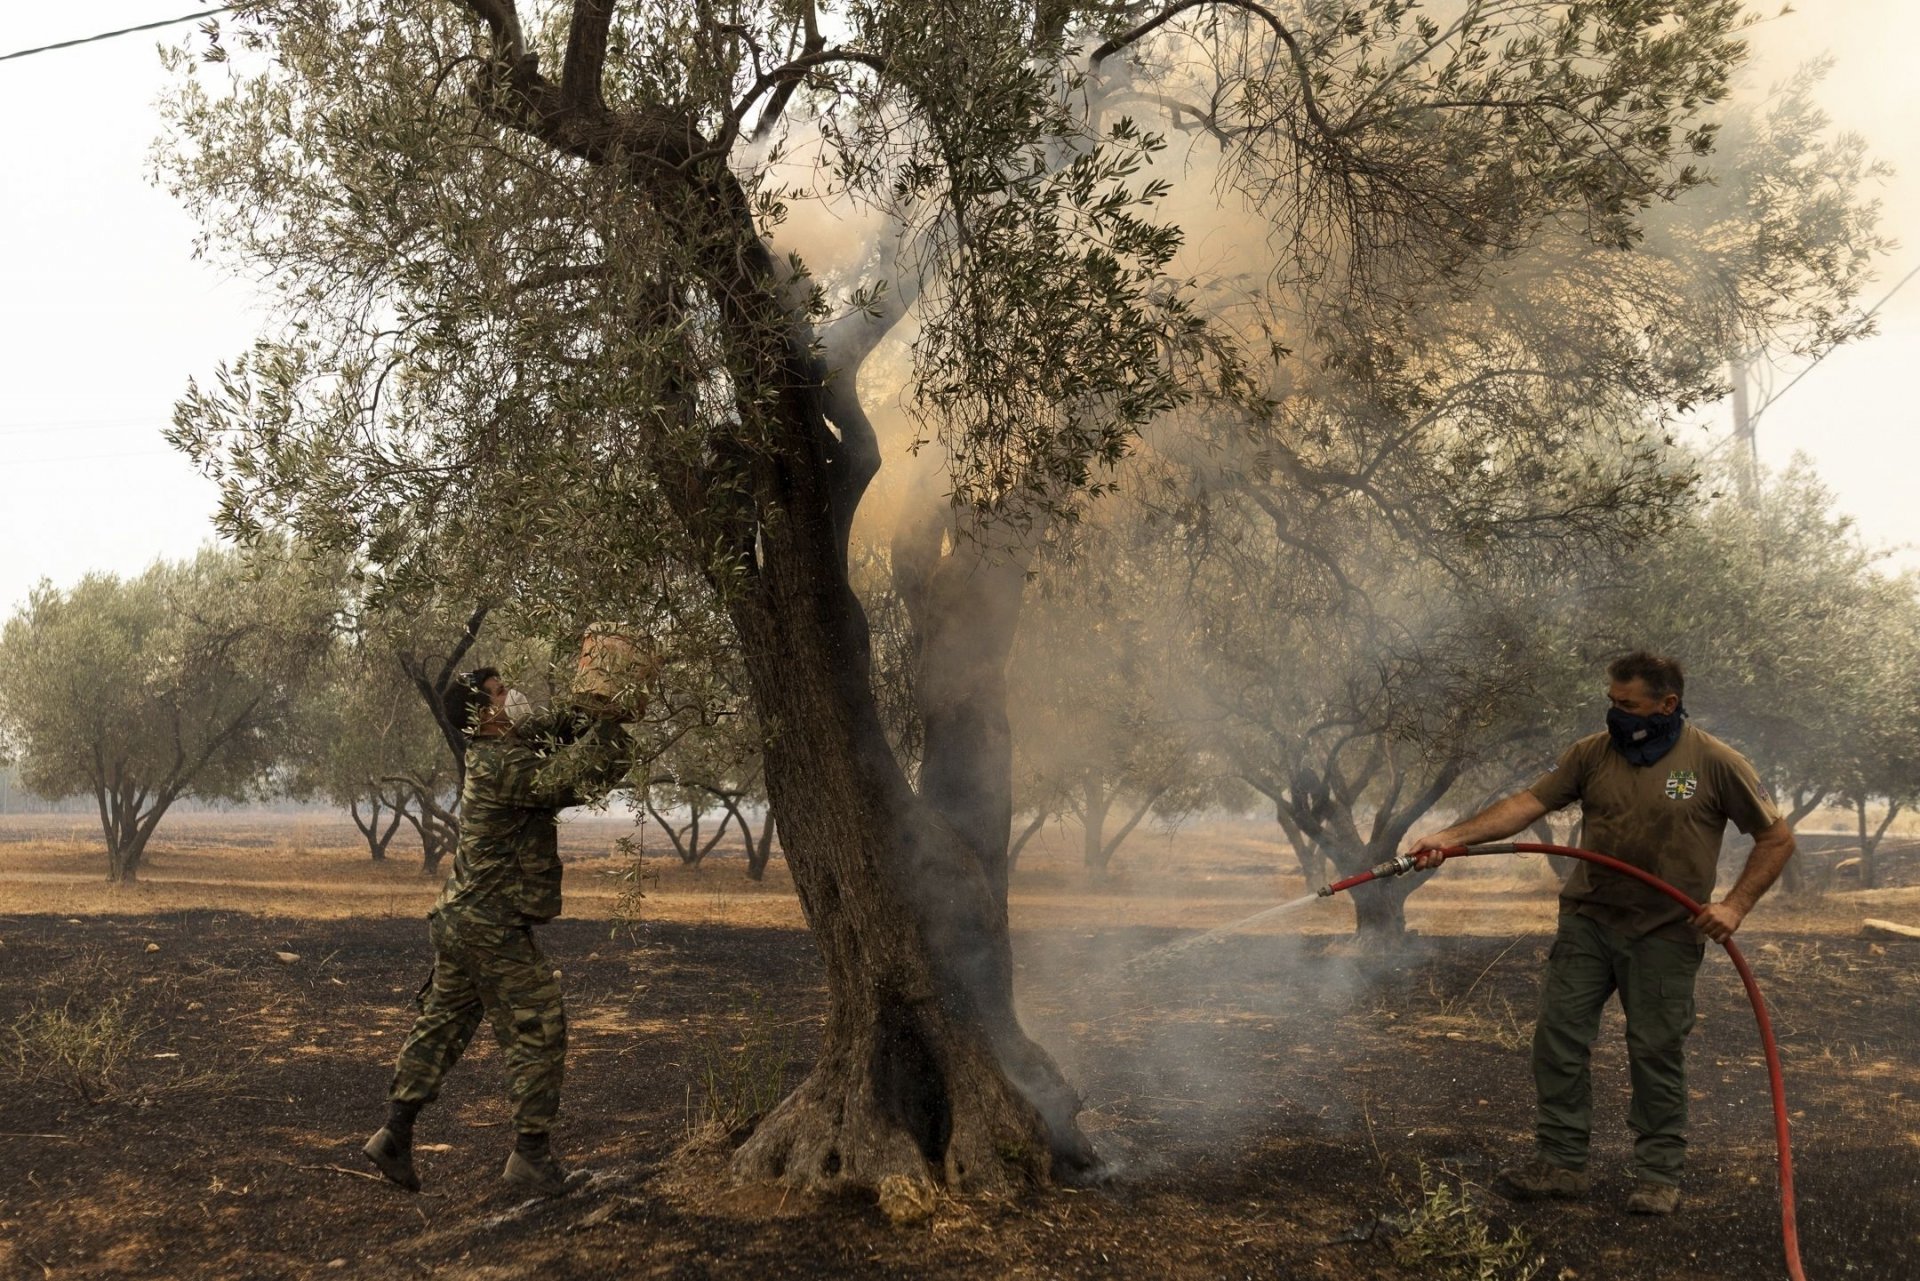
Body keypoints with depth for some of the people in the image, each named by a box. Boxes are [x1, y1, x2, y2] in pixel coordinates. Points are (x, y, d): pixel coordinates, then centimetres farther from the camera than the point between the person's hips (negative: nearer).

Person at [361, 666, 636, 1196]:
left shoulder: (499, 752, 9)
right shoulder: (502, 765, -21)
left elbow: (545, 731, 21)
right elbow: (583, 777, -25)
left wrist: (582, 713, 3)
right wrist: (605, 723, -12)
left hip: (460, 921, 10)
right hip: (494, 929, -10)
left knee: (441, 1026, 17)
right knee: (538, 1035, 0)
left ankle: (394, 1135, 22)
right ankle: (531, 1156, 6)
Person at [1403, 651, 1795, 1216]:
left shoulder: (1714, 762, -6)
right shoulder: (1593, 753, 1)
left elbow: (1777, 838, 0)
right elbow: (1528, 803, -6)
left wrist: (1734, 905, -10)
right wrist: (1450, 837, -18)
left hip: (1665, 935, -3)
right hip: (1586, 921, 3)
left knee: (1656, 1052, 3)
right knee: (1558, 1035, 2)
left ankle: (1659, 1174, 20)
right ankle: (1561, 1163, 13)